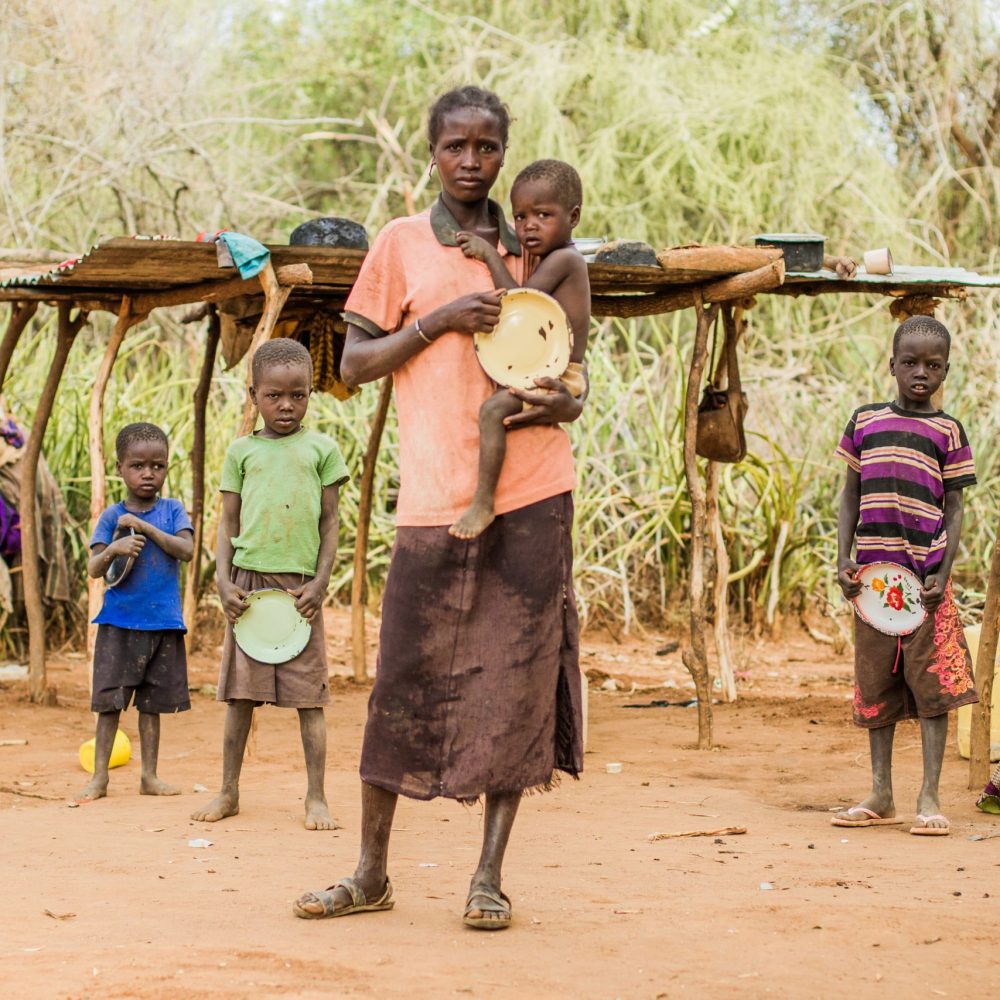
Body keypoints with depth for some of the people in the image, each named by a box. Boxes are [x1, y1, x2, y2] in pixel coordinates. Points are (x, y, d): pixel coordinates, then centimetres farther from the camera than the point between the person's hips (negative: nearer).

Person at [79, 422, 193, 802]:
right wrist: (114, 549, -25)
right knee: (109, 699, -2)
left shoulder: (172, 510, 4)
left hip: (163, 623, 1)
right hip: (119, 622, -1)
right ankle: (99, 777, 4)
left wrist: (145, 527, -17)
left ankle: (149, 775, 16)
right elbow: (93, 568, -4)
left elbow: (186, 550, -11)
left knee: (153, 702, 8)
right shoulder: (112, 516, 2)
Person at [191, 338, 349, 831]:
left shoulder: (321, 448, 6)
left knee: (309, 694, -1)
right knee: (241, 691, 4)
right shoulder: (241, 451, 9)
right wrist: (224, 582, -2)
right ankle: (229, 791, 13)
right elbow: (228, 523, 10)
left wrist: (319, 583, -5)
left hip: (299, 584, -1)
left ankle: (316, 797, 3)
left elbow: (329, 523, 5)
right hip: (249, 582, 1)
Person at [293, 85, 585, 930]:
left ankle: (490, 876, 6)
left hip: (532, 489, 2)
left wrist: (566, 403, -1)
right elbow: (355, 364, 5)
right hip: (437, 491, -2)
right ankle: (372, 873, 11)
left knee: (518, 676, 0)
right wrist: (439, 319, -9)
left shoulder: (530, 250, 14)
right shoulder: (403, 244, 7)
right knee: (406, 677, 0)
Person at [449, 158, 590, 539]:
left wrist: (491, 256, -12)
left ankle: (483, 503, -32)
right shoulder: (557, 261, 17)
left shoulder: (563, 259, -12)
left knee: (492, 409, -28)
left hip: (557, 378, -11)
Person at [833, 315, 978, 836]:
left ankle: (929, 799, -1)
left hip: (925, 577, -3)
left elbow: (954, 509, 3)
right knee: (875, 686, 8)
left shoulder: (947, 432, 4)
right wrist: (844, 559, 3)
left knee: (932, 684, -6)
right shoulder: (865, 421, 9)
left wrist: (943, 574, -9)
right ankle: (881, 797, 17)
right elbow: (850, 494, 14)